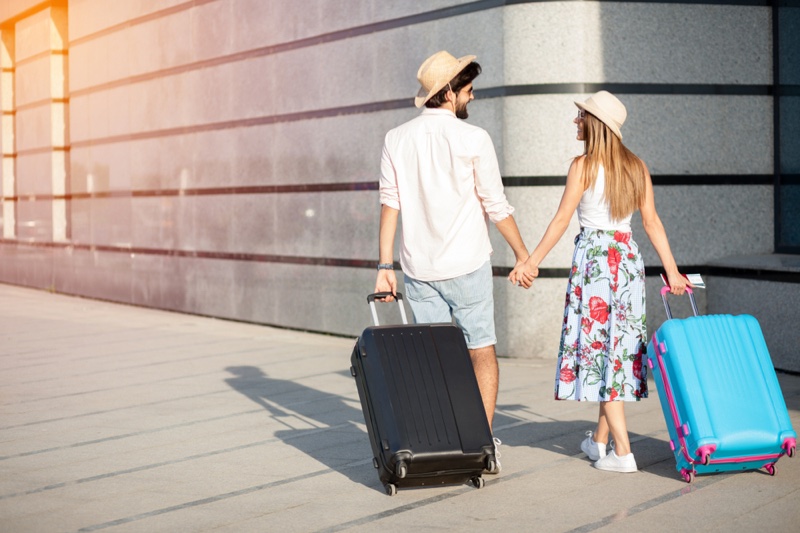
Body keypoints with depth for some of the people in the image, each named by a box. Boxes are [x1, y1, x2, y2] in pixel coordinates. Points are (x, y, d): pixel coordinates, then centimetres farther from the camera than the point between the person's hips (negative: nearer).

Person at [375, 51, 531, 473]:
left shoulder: (396, 140, 3)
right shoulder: (473, 139, -7)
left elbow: (390, 203, 0)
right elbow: (496, 206, -4)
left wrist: (385, 266, 0)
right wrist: (522, 254, 7)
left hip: (418, 268, 3)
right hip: (467, 264, -3)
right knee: (482, 350, 7)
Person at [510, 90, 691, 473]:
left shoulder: (584, 165, -8)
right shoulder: (636, 167, 8)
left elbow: (562, 219, -9)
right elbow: (652, 222, 6)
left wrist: (532, 262, -5)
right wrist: (671, 270, 9)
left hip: (593, 256, -6)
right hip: (628, 257, 6)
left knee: (596, 345, -2)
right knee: (620, 346, 13)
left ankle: (622, 452, -6)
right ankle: (599, 439, 25)